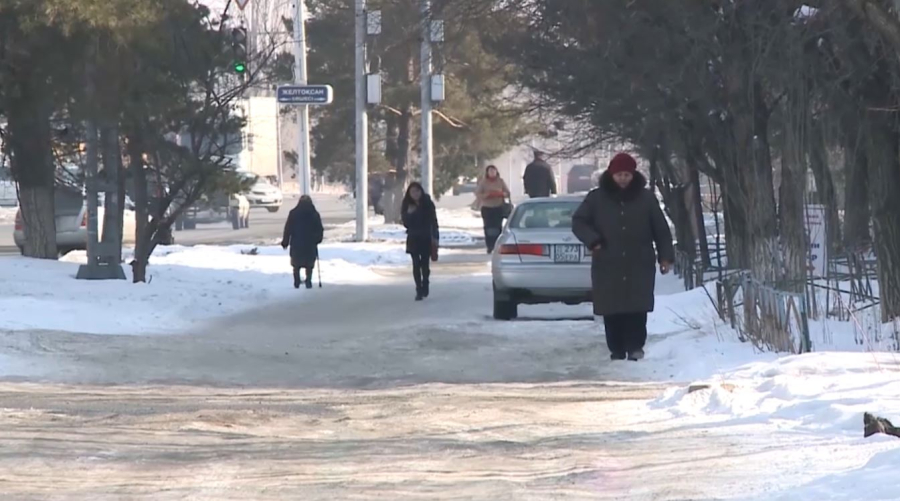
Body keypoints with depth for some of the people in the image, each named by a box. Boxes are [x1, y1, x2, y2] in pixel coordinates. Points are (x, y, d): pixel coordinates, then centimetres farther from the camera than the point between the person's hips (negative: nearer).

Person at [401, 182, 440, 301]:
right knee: (416, 264, -5)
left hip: (426, 238, 0)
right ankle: (419, 290, -3)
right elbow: (406, 223, -3)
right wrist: (409, 214, -21)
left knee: (425, 264, 5)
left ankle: (425, 287, 25)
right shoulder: (407, 206, -3)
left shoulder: (428, 204, -5)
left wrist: (435, 237, -4)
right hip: (413, 239, 0)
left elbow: (434, 221, 0)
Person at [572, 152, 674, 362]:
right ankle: (616, 350, 7)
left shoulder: (646, 198, 5)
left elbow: (661, 229, 8)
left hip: (639, 265, -1)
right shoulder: (597, 198, 4)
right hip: (608, 266, 1)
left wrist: (666, 256, 3)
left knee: (637, 308, -8)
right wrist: (593, 241, -7)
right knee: (612, 310, 0)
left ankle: (635, 346, -3)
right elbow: (578, 222, 9)